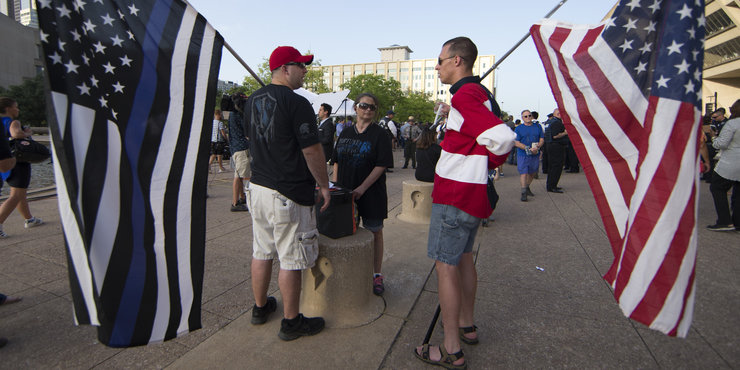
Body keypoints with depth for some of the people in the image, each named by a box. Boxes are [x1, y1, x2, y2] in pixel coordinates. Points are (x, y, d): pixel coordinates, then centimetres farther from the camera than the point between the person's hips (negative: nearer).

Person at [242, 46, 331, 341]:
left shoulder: (253, 100, 10)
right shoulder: (297, 103, -16)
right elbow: (312, 150, -16)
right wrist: (324, 185, -4)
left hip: (258, 186, 8)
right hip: (289, 194, -8)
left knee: (261, 252, 19)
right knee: (291, 260, 3)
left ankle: (260, 307, 35)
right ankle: (291, 322, 17)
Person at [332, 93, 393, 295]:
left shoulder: (380, 134, -4)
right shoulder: (345, 134, 11)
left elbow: (381, 165, -11)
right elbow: (337, 162, 14)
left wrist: (362, 188, -17)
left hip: (371, 193, -4)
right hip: (346, 192, 4)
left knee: (375, 232, 6)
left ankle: (377, 274, 18)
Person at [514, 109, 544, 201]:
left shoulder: (538, 127, 10)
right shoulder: (518, 129, 0)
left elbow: (542, 139, 7)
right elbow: (516, 143, -8)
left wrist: (537, 147, -15)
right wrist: (528, 149, -19)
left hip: (535, 155, 4)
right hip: (522, 155, -4)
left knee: (532, 173, 15)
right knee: (523, 173, -11)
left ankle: (527, 188, 35)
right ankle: (524, 193, -8)